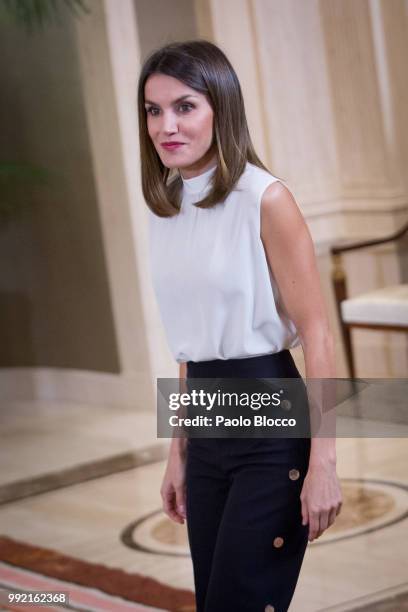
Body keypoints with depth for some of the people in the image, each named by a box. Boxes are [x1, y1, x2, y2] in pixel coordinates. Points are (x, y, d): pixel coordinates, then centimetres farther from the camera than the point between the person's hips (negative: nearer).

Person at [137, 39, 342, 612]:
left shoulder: (265, 199, -12)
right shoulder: (168, 210, 8)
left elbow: (316, 333, -13)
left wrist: (323, 462, -16)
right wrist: (178, 452, 15)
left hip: (271, 429, -6)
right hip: (208, 431, 6)